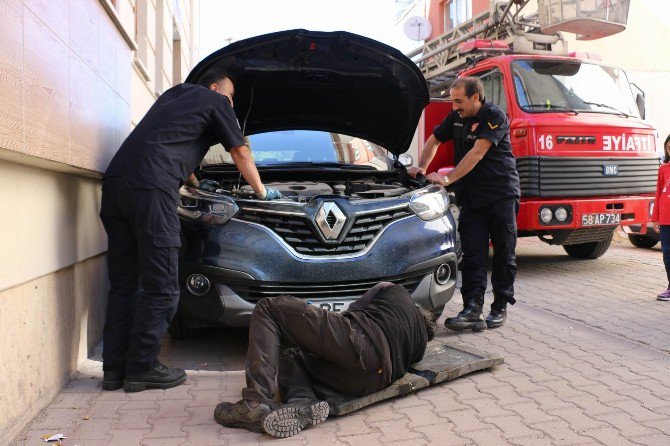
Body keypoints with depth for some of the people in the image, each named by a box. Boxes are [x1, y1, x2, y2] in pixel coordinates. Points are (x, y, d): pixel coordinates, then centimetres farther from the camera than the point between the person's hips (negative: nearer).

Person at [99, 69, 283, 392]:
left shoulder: (174, 94, 36)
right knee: (160, 288, -1)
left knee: (123, 284, 11)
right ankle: (141, 369, 2)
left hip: (114, 181, 8)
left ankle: (114, 369, 12)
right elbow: (241, 153, 21)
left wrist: (194, 183, 61)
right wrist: (262, 191, 36)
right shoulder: (215, 102, 15)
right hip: (151, 187, -8)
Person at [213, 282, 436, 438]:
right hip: (374, 381, 6)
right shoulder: (421, 345, 32)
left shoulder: (394, 291, 27)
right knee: (292, 356, 27)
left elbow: (352, 313, 28)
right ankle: (302, 403, -11)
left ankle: (255, 404, -15)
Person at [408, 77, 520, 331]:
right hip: (471, 196, 6)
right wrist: (422, 168, 6)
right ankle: (472, 309, -8)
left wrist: (448, 179, -26)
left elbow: (477, 153, -21)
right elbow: (434, 141, 22)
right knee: (473, 255, -4)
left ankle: (500, 307, 13)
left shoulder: (495, 117, -11)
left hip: (501, 194, -5)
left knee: (504, 254, 3)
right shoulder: (456, 118, 10)